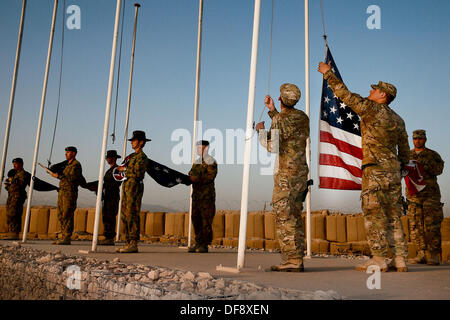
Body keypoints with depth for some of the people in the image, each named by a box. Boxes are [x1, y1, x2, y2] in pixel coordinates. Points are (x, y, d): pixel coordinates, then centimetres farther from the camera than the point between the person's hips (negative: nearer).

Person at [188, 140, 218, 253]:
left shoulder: (211, 161, -4)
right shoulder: (197, 161, 20)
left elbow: (211, 176, -15)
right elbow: (192, 174, 17)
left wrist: (198, 179, -22)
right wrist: (190, 177, -5)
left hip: (207, 194, -8)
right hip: (196, 194, 8)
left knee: (206, 220, -6)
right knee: (196, 219, 8)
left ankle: (205, 245, -1)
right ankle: (198, 243, 17)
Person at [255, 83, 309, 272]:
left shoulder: (281, 118, -12)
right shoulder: (303, 117, 13)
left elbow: (273, 146, -20)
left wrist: (260, 131, -2)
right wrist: (272, 111, 30)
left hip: (286, 173, -8)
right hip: (301, 172, 9)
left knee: (283, 216, -7)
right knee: (295, 216, 10)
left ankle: (291, 261, -8)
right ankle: (297, 259, 13)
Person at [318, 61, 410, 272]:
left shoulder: (371, 108, -4)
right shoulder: (398, 120, 18)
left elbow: (345, 95, -2)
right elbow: (405, 150, 21)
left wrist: (328, 73, 7)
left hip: (375, 169, -8)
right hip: (393, 170, 8)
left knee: (374, 214, -5)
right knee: (393, 216, 9)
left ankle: (379, 259, -5)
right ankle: (399, 259, 10)